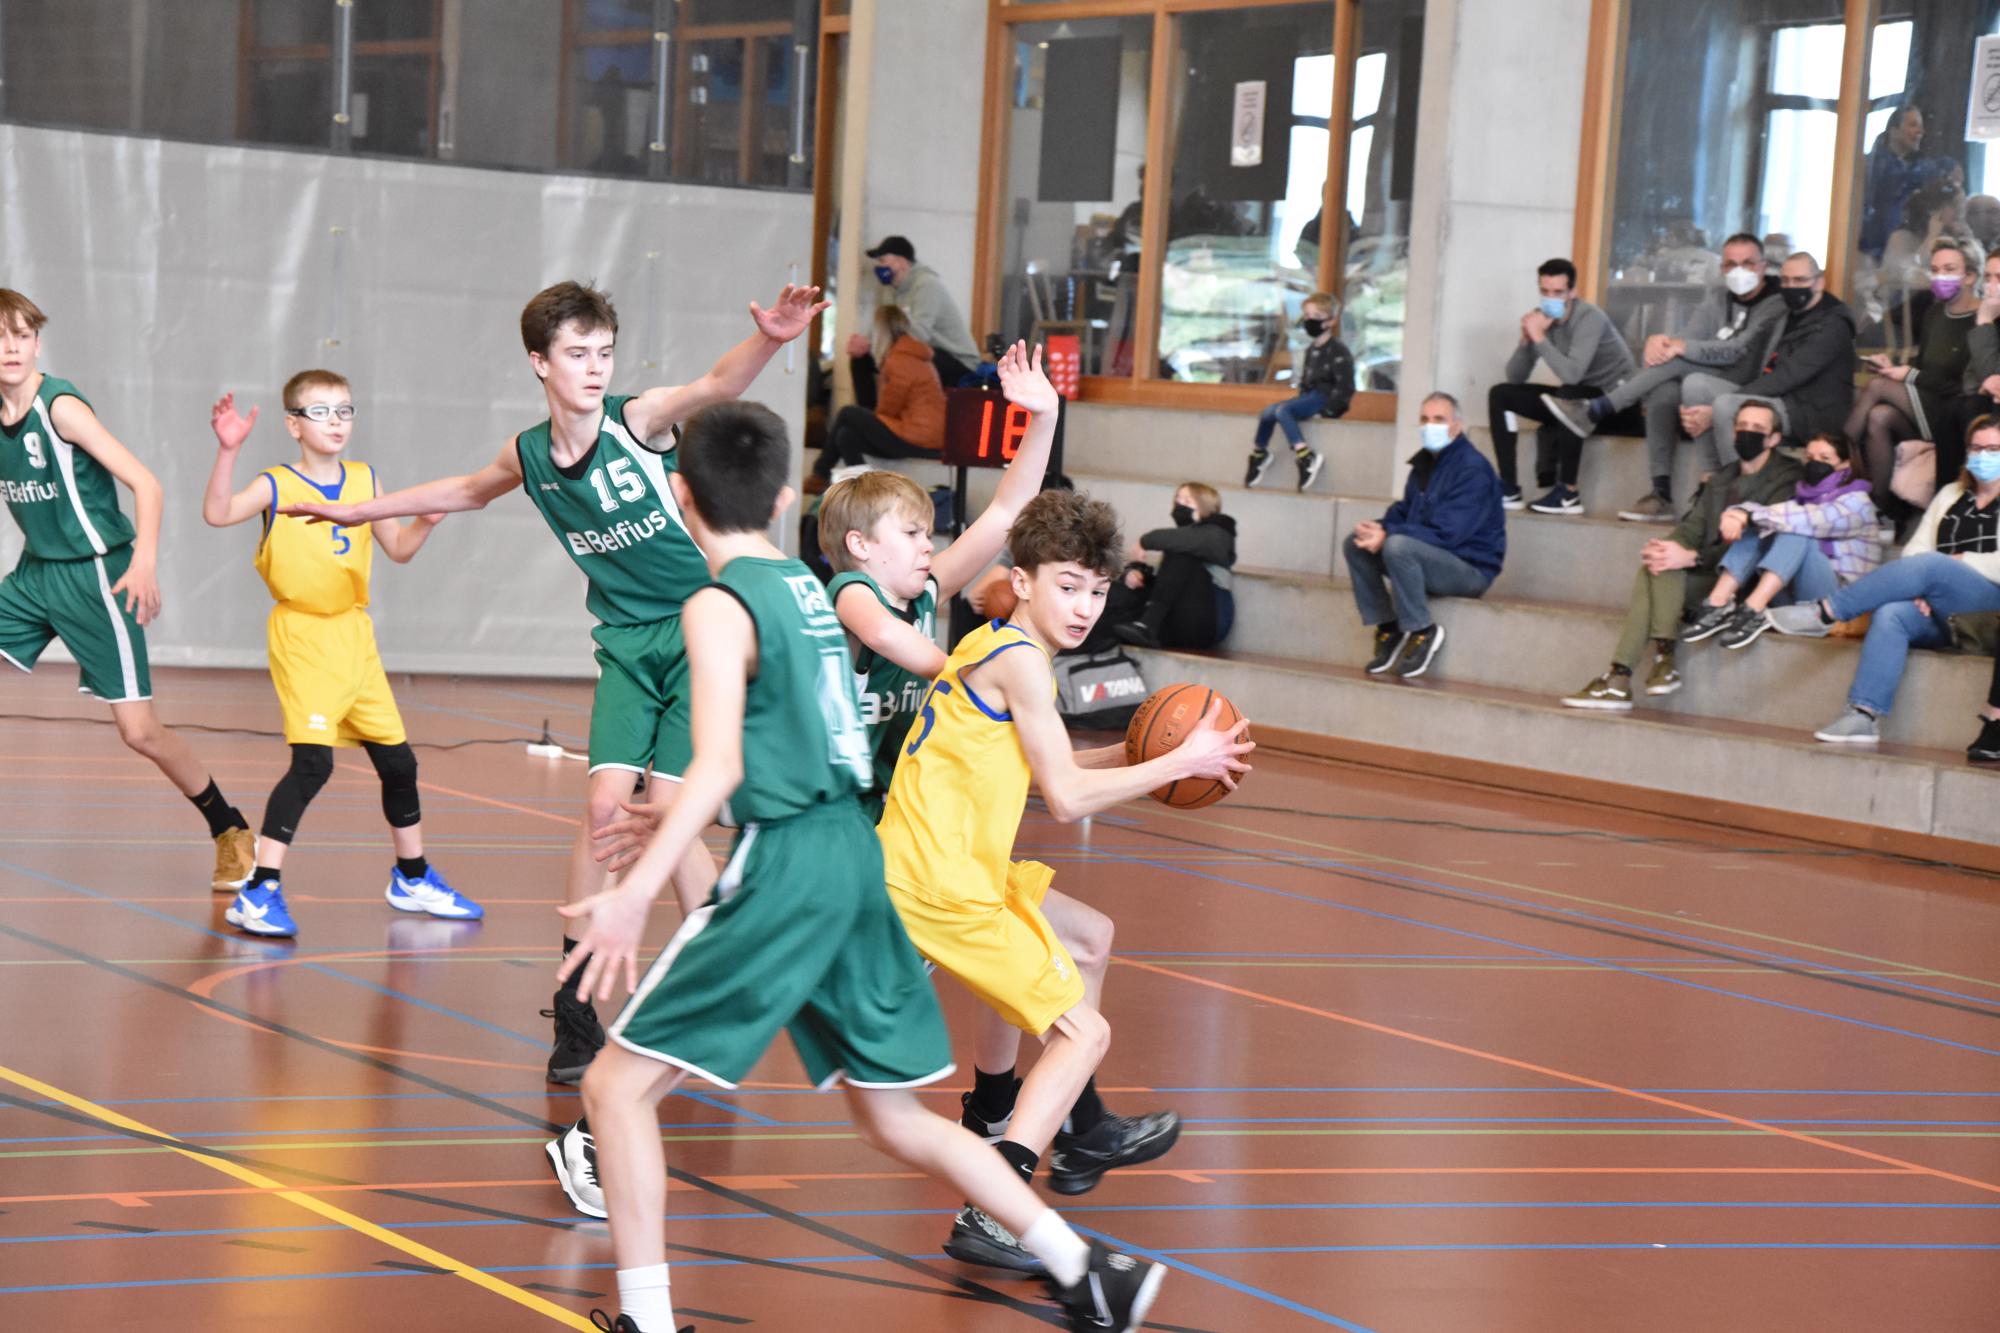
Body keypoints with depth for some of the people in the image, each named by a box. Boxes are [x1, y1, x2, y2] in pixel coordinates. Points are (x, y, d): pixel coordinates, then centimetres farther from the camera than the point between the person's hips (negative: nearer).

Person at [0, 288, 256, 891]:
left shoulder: (59, 407, -18)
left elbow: (146, 483, -21)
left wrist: (144, 561, -31)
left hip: (94, 575, -7)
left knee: (139, 731, -6)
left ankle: (230, 830, 11)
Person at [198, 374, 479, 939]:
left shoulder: (364, 481, 8)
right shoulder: (277, 486, -8)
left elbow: (398, 549, 15)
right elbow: (218, 514, -25)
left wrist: (427, 520, -3)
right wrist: (228, 450, -36)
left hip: (355, 638, 6)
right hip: (301, 637, -6)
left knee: (397, 759, 13)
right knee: (312, 761, -20)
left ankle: (412, 879, 33)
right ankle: (260, 893, -16)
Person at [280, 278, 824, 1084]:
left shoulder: (638, 419, -14)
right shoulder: (530, 457, 1)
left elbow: (718, 386, -35)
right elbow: (470, 490, 23)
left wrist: (768, 340, -56)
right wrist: (362, 511, 31)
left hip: (702, 631, -4)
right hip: (627, 643, 4)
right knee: (606, 805, -9)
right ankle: (576, 1004, 2)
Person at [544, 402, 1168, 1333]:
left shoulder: (719, 607, -10)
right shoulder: (806, 589, 14)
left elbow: (719, 765, -23)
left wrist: (636, 893, -30)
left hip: (783, 869, -8)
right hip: (851, 850, 8)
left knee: (618, 1084, -1)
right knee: (895, 1117, 17)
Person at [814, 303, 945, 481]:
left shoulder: (900, 361, -13)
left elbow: (886, 411, -9)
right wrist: (860, 358, 12)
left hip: (917, 439, -10)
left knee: (847, 414, 1)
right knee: (846, 437, 10)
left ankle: (820, 474, 14)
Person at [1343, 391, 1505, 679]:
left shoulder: (1473, 469, -18)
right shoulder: (1424, 462, 10)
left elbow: (1447, 533, -25)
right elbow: (1403, 512, 16)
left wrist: (1387, 535, -26)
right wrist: (1380, 528, -9)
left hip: (1471, 568, -9)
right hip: (1430, 557, 9)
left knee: (1398, 546, -34)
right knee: (1354, 544, -2)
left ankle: (1423, 632, -18)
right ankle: (1388, 629, 0)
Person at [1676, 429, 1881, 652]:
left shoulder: (1855, 502, -3)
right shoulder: (1803, 494, 17)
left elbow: (1811, 521, -22)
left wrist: (1753, 515, -27)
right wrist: (1740, 513, -25)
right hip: (1795, 596, 6)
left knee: (1796, 532, -28)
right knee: (1753, 528, -10)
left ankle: (1753, 611, -41)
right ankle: (1718, 607, -26)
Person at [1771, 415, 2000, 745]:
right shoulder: (1951, 495, 22)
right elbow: (1915, 550, 10)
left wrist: (1959, 561, -4)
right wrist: (1918, 588, -9)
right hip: (1942, 615, 4)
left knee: (1929, 565, -31)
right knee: (1890, 615, -30)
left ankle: (1825, 613, -29)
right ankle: (1865, 716, -41)